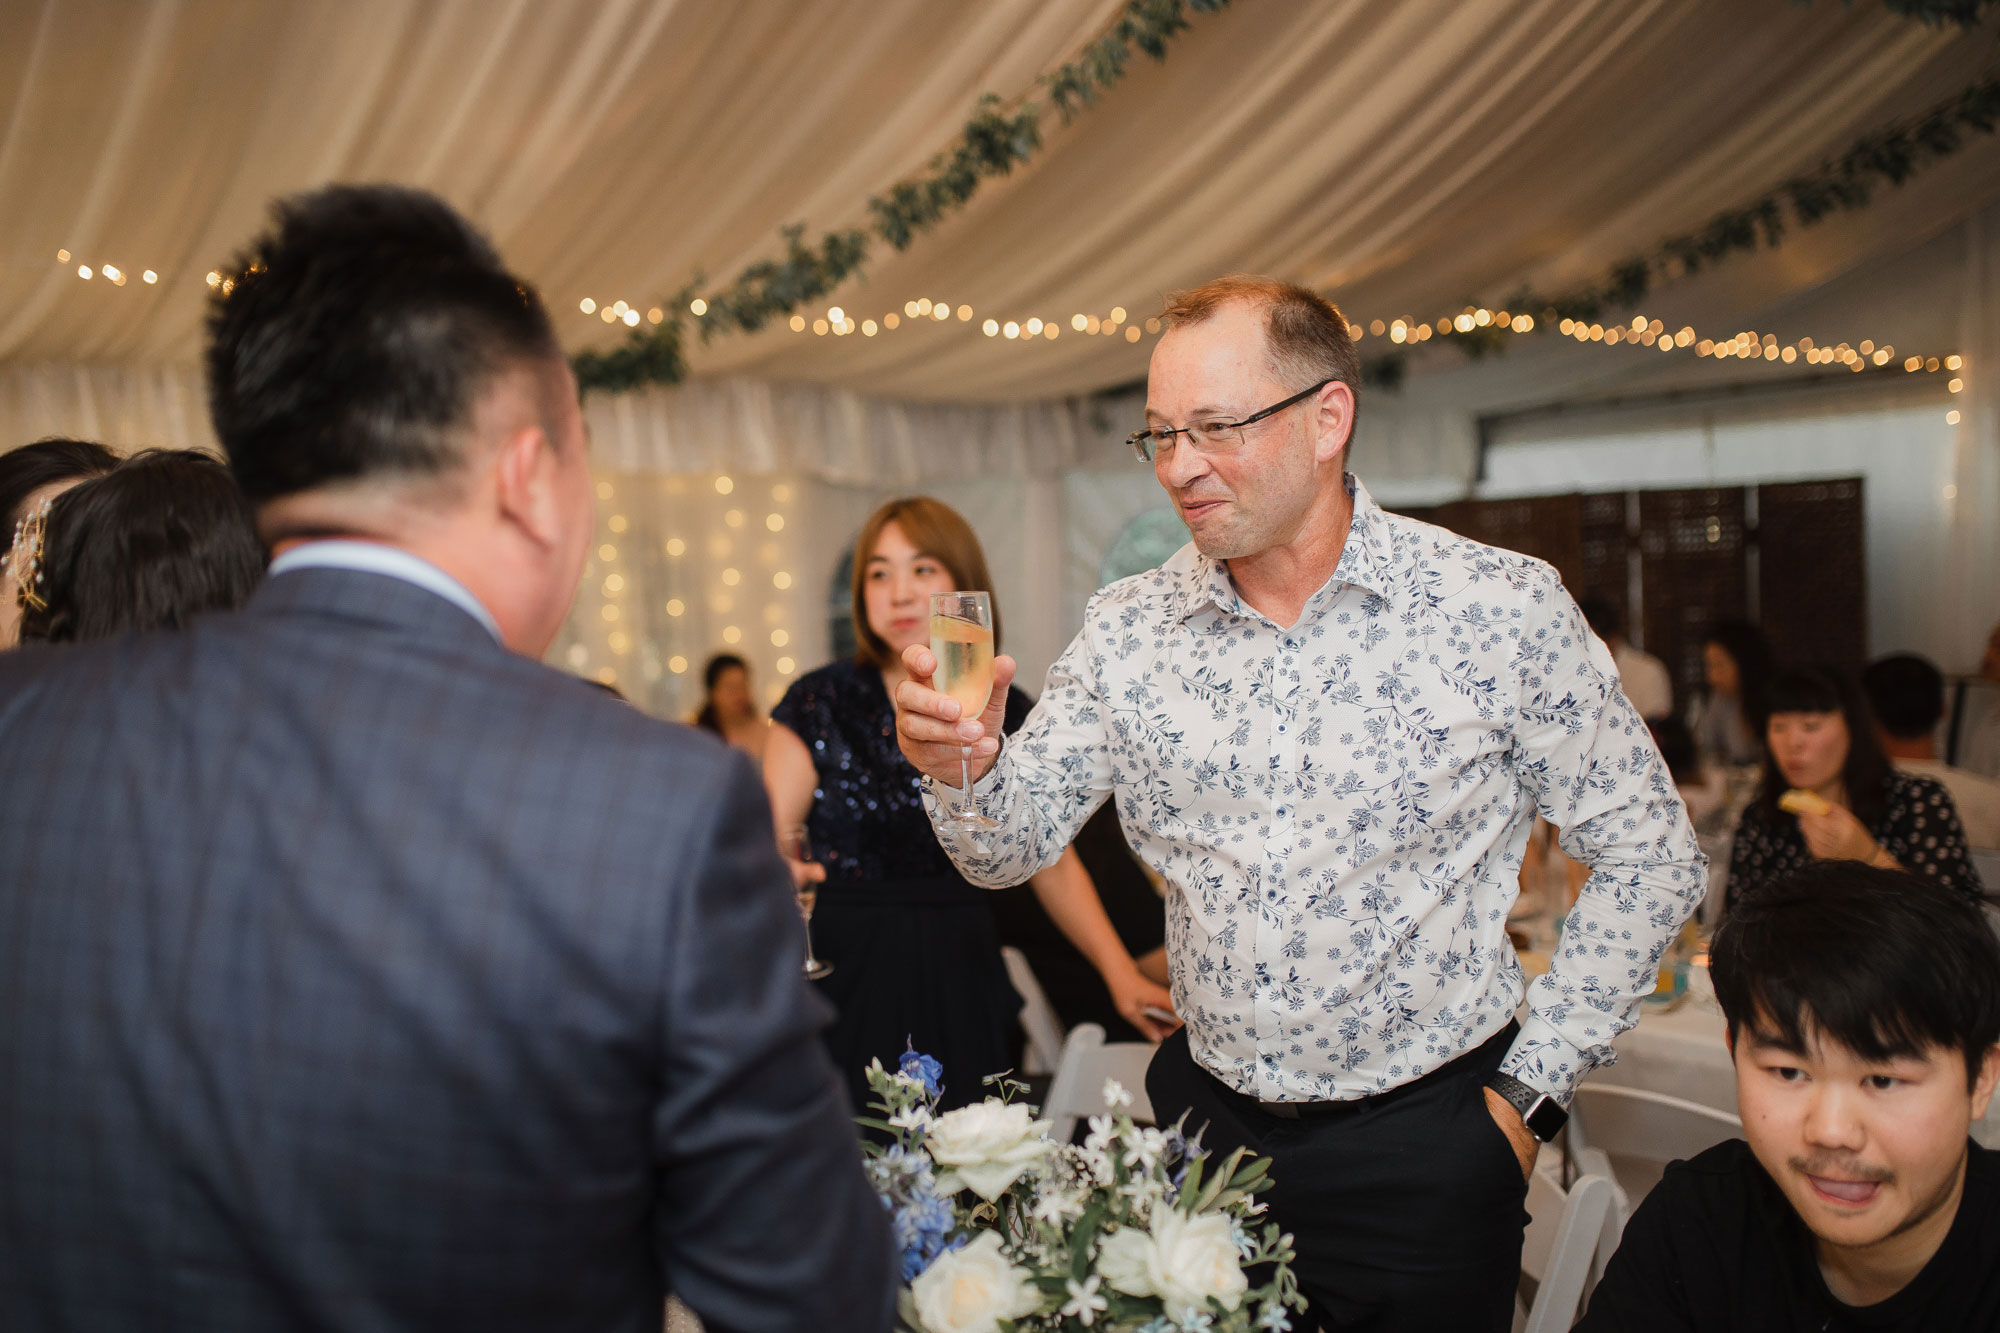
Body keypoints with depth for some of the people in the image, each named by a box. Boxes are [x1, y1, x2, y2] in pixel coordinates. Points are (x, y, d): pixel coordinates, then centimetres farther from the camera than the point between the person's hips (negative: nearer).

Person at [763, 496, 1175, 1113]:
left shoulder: (1006, 716, 5)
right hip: (847, 983, -2)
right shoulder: (822, 703, -2)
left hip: (960, 981, 3)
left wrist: (1121, 971, -3)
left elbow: (1052, 864, 7)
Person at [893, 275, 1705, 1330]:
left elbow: (1647, 857, -4)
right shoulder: (1127, 628, -3)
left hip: (1421, 1148, -3)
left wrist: (1531, 1092, -5)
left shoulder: (1502, 610, -12)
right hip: (1202, 1119, 3)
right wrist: (965, 766, -24)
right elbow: (1015, 844, -2)